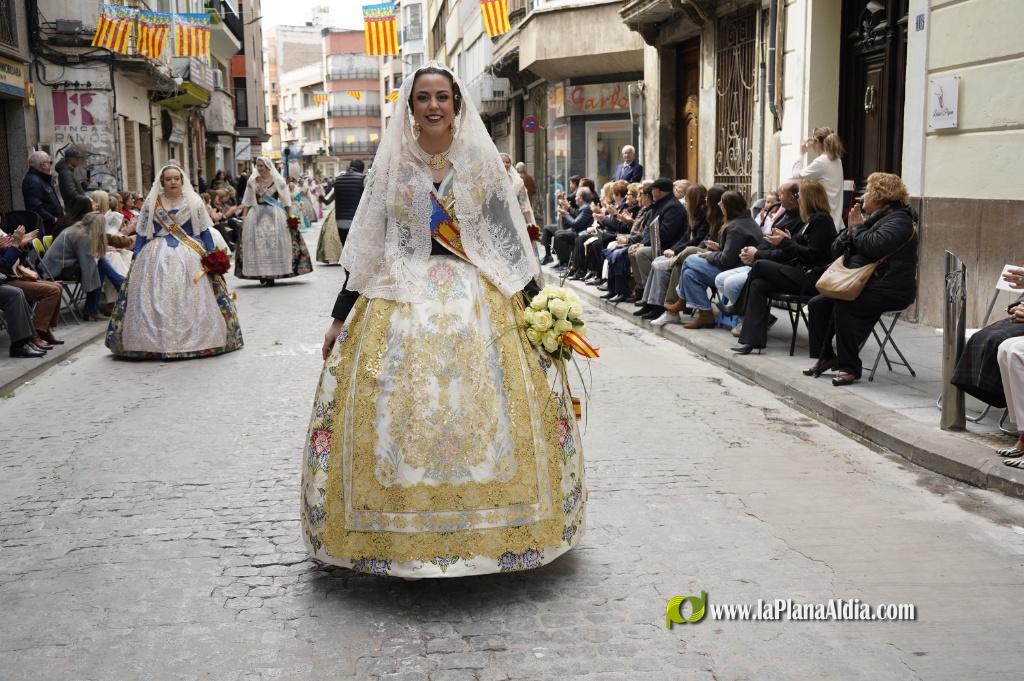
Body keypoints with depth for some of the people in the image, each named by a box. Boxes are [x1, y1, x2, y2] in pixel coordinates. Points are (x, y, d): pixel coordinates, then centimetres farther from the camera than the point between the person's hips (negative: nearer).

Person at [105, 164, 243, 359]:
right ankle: (155, 341, 0)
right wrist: (136, 259, 4)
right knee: (156, 301, -5)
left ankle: (197, 340, 3)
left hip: (190, 257, 0)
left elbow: (204, 231, 7)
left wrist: (211, 256, -1)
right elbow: (141, 233, 10)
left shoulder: (194, 202, 7)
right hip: (157, 258, 0)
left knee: (192, 299, -3)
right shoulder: (151, 203, 8)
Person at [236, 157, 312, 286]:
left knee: (274, 244, -4)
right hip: (256, 216, 2)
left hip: (275, 216, -2)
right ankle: (261, 275, 3)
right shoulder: (252, 181, 7)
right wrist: (244, 216, 3)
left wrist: (289, 216, -7)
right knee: (258, 244, -3)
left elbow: (286, 201, 0)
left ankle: (272, 275, 2)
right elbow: (248, 202, 10)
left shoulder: (278, 180, 1)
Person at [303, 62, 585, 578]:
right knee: (397, 412, -5)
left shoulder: (481, 160, 5)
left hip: (476, 299, 0)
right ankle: (399, 532, 8)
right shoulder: (390, 163, 6)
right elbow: (365, 244, 7)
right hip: (401, 299, 0)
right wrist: (340, 315, 6)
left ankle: (489, 529, 11)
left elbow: (510, 237, 7)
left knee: (481, 409, -3)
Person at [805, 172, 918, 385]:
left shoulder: (900, 220, -9)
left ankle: (849, 367, -22)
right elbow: (837, 250, 17)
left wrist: (858, 227, -9)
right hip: (864, 285, 9)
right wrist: (851, 231, -3)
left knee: (843, 307, -31)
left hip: (890, 289, -9)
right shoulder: (873, 217, 19)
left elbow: (874, 246, -28)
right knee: (817, 304, -4)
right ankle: (825, 357, 4)